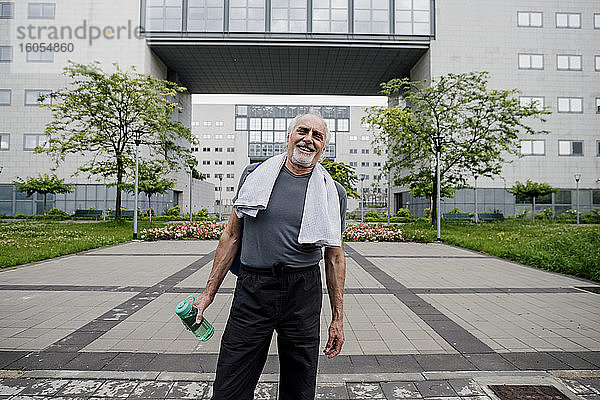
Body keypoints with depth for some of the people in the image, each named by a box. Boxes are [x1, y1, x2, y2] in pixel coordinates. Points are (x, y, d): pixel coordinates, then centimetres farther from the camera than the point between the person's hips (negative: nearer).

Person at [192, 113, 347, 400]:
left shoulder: (333, 193, 3)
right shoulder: (255, 174, 4)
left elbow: (334, 257, 7)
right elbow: (232, 234, 8)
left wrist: (337, 317, 6)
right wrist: (209, 292, 7)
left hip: (303, 294, 1)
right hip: (252, 290, 0)